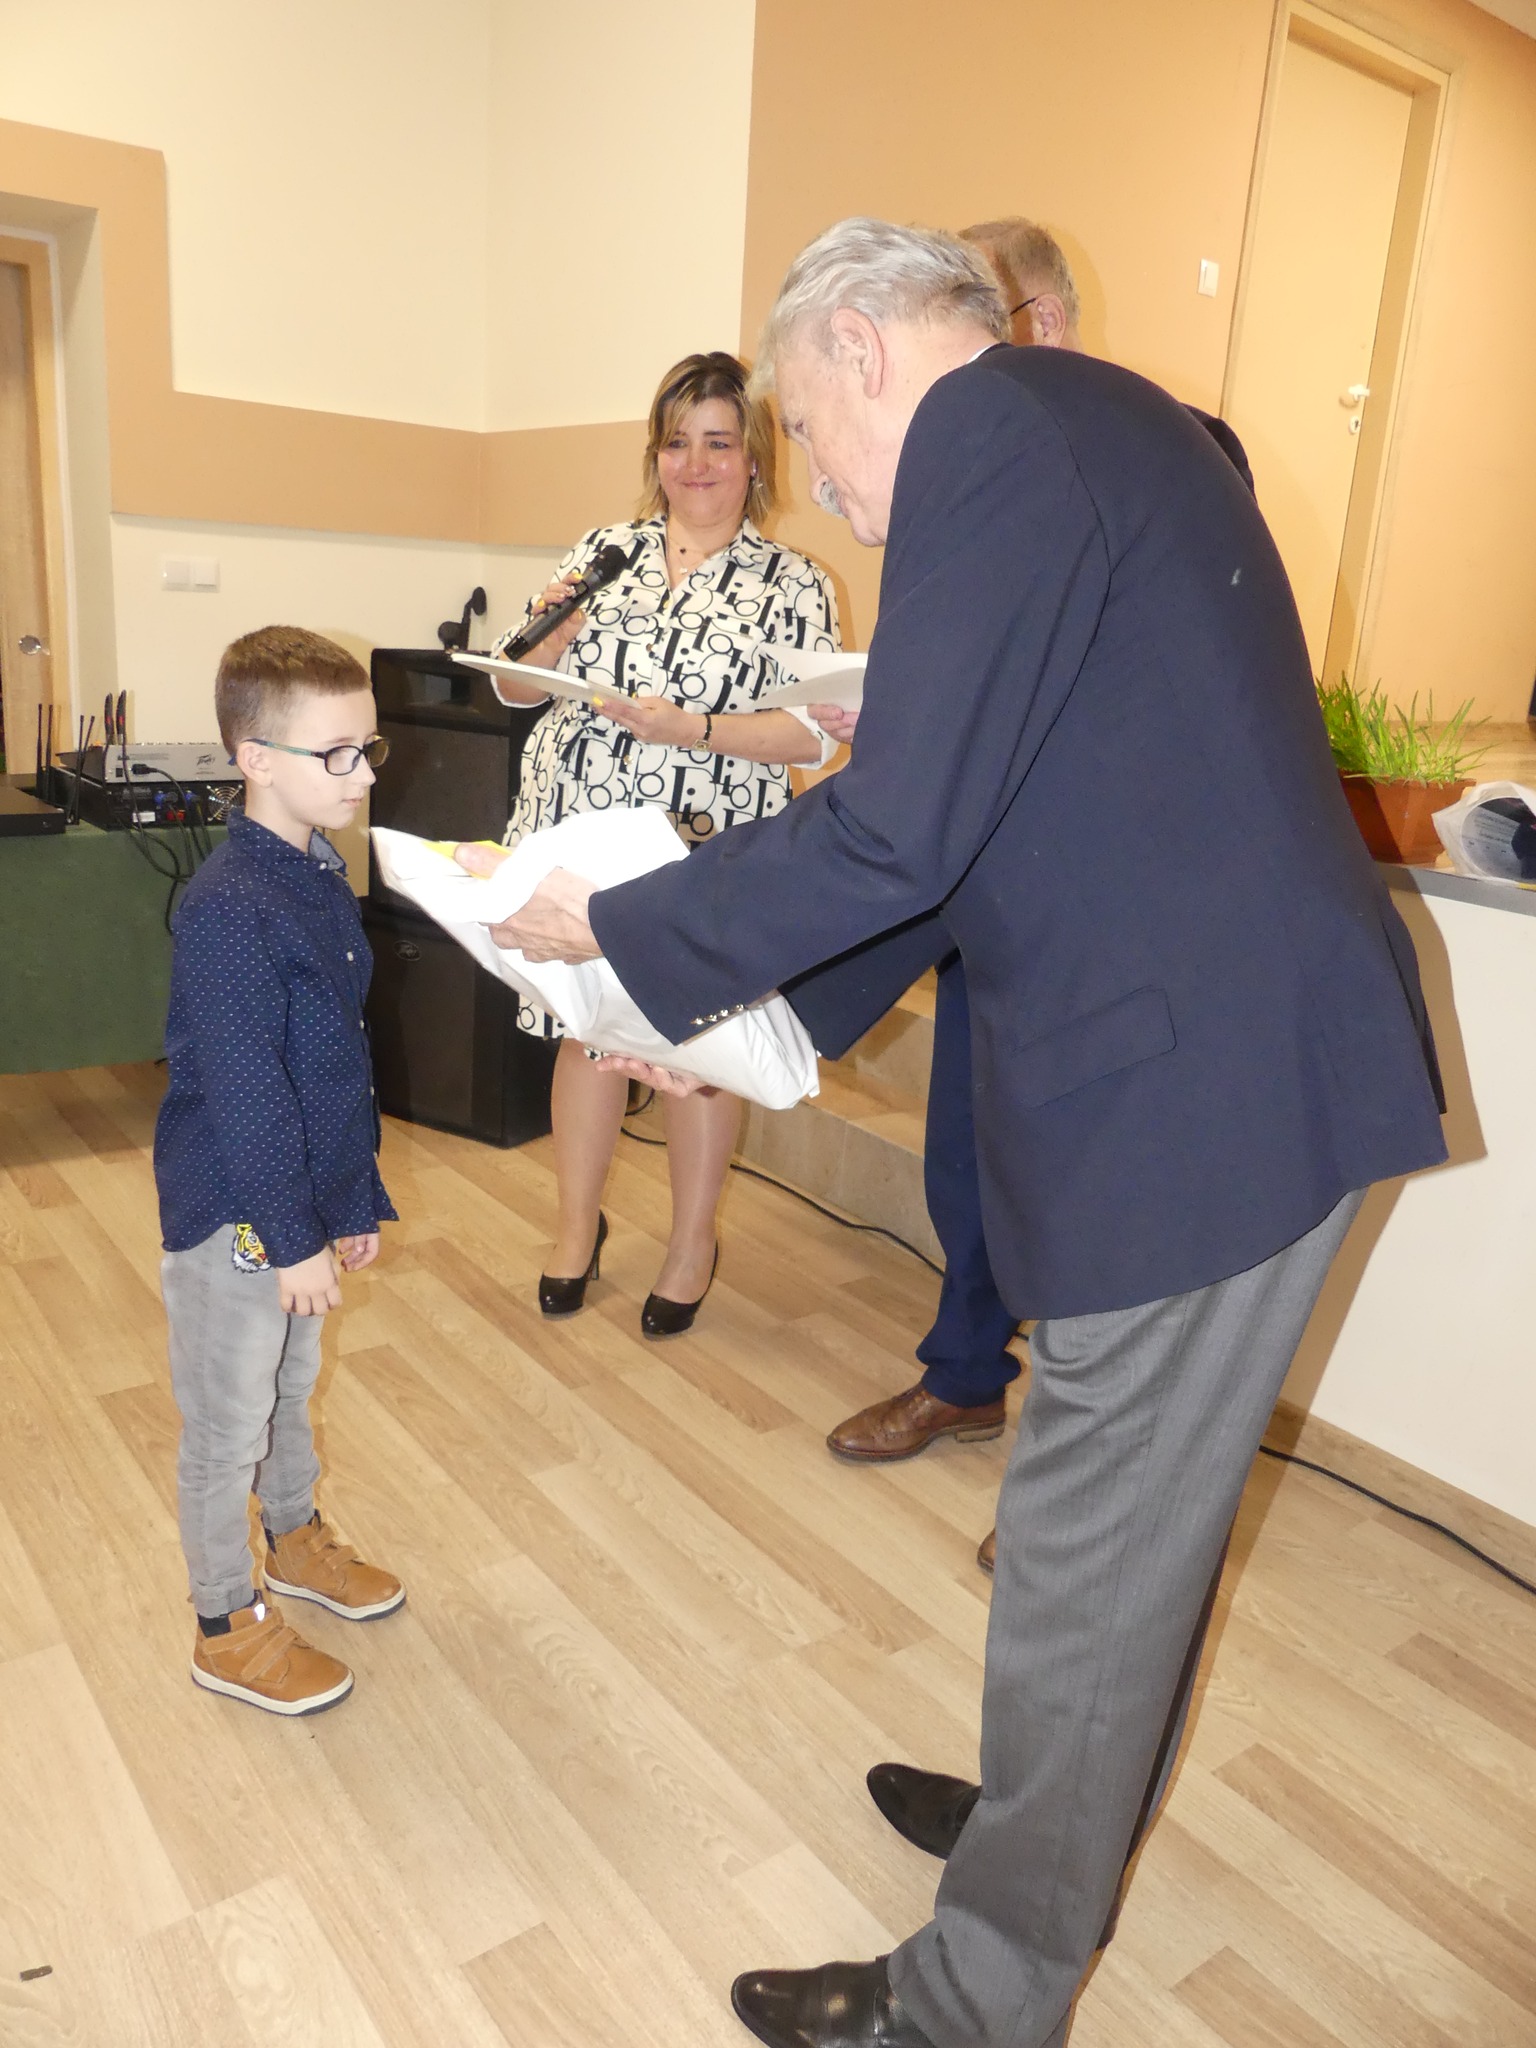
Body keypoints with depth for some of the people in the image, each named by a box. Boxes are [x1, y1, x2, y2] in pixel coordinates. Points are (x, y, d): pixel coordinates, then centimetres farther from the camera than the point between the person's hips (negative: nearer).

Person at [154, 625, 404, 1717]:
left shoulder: (324, 875, 4)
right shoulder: (227, 907, -25)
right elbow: (241, 1089, -25)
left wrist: (357, 1197, 14)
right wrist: (292, 1235, -20)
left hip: (306, 1198, 9)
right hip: (233, 1216, -8)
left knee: (293, 1385, 26)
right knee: (229, 1424, 10)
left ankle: (296, 1540, 48)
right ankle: (229, 1629, 28)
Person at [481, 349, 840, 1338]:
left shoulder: (796, 586, 2)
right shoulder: (606, 550, 11)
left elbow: (815, 734, -8)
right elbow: (517, 685, 11)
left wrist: (694, 730, -20)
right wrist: (551, 632, -10)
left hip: (708, 851, -2)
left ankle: (694, 1241, 27)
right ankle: (579, 1226, 30)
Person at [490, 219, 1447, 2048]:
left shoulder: (989, 433, -12)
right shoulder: (1095, 427, 20)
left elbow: (896, 834, -20)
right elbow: (981, 818, 20)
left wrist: (619, 926, -4)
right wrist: (744, 1003, 20)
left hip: (1199, 1090, -10)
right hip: (1244, 1062, 10)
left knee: (1087, 1561, 5)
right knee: (1135, 1519, 23)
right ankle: (1064, 1833, 46)